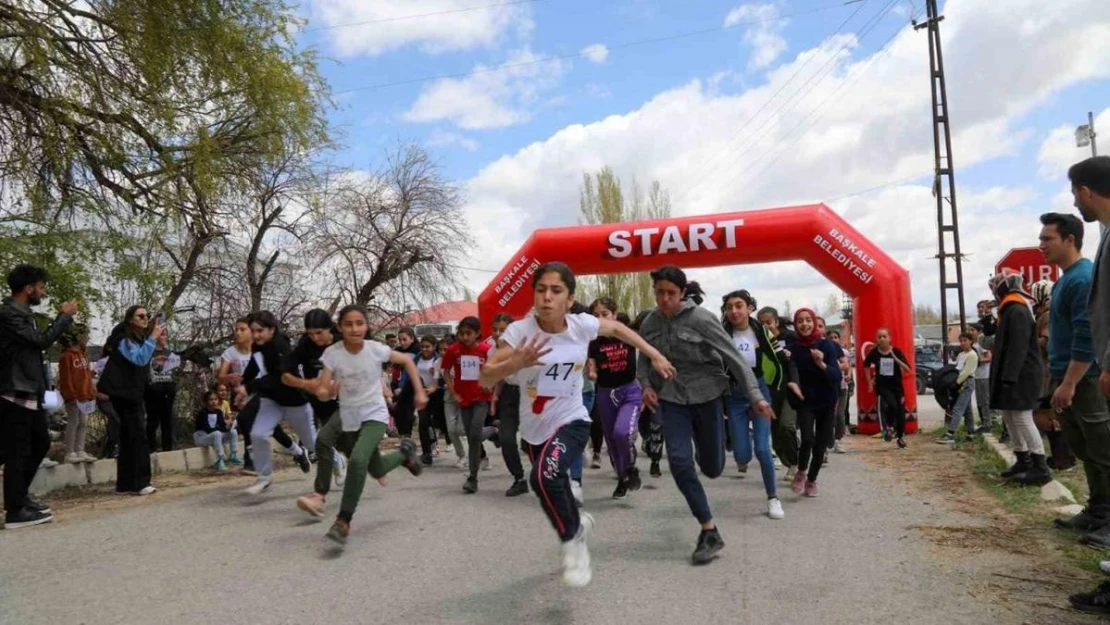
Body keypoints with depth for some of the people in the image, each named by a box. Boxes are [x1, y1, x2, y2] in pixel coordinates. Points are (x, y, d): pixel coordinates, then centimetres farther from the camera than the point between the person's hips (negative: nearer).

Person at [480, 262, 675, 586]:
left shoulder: (582, 325, -14)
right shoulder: (519, 331, -19)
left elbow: (616, 328, 8)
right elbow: (484, 379, -25)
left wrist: (654, 355, 9)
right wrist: (515, 364, -44)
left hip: (571, 421, -2)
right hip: (534, 429, 2)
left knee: (545, 477, -30)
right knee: (553, 486, 21)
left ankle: (573, 538, -4)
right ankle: (576, 523, 57)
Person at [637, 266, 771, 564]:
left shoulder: (701, 319, -14)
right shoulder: (650, 323, -1)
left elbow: (734, 358, -14)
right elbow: (643, 360, 13)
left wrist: (755, 396, -20)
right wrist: (646, 385, -7)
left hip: (706, 395, -2)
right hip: (672, 399, 2)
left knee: (712, 468, 7)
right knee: (679, 461, -15)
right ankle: (710, 532, -3)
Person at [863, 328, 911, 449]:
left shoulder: (896, 351, -8)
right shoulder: (874, 352, -7)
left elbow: (907, 369, -14)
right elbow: (866, 365, 12)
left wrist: (895, 358, -25)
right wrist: (869, 381, 10)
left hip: (897, 385, 2)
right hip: (882, 385, -2)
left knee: (900, 411, 7)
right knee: (892, 404, -27)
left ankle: (901, 437, 28)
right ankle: (890, 426, 0)